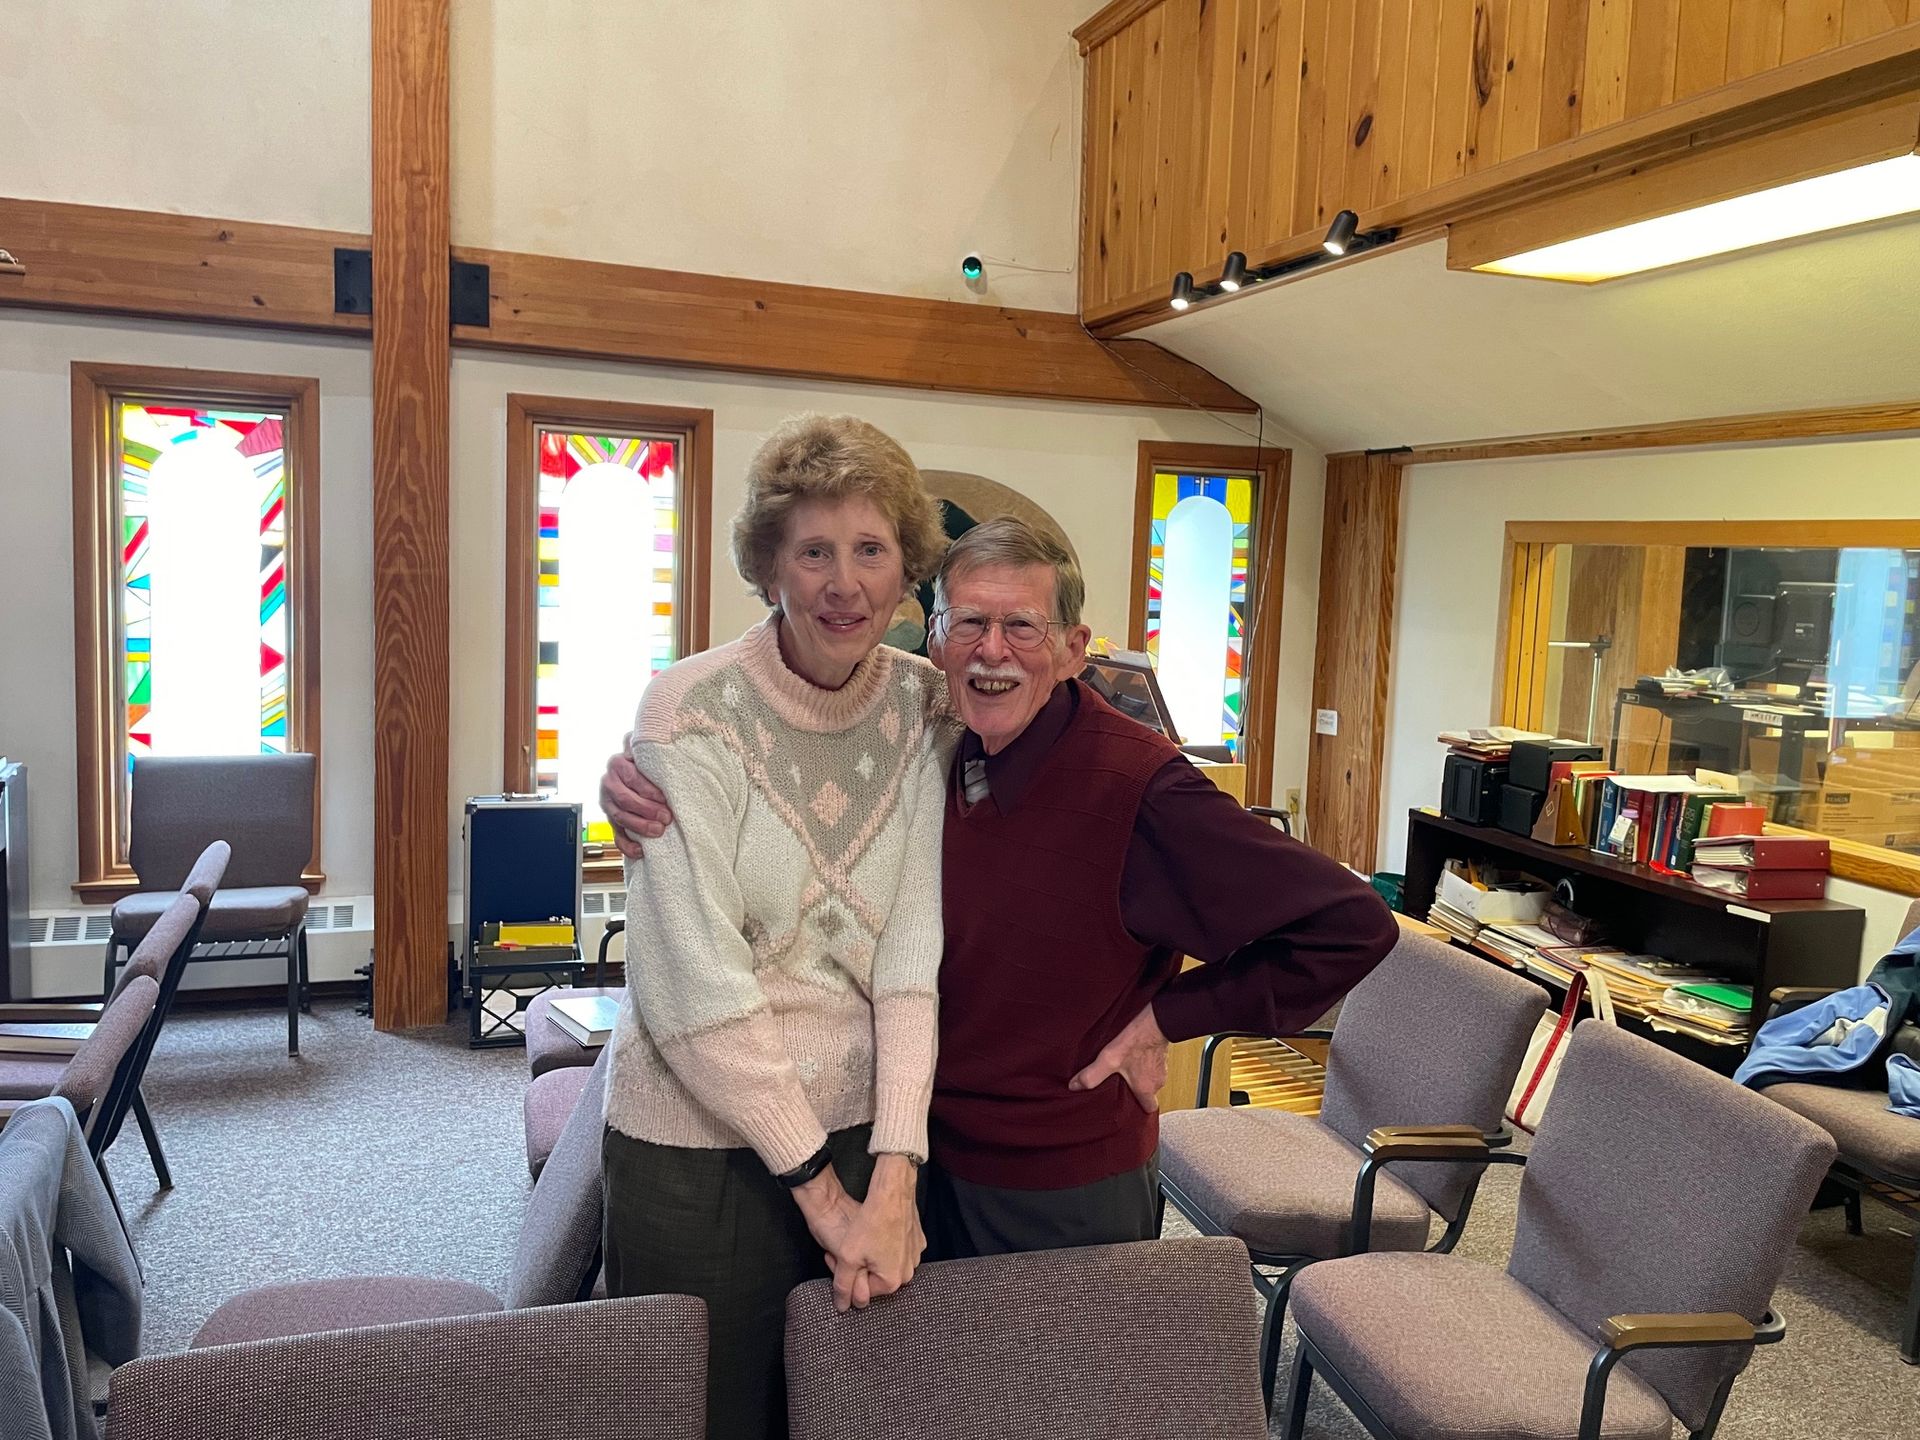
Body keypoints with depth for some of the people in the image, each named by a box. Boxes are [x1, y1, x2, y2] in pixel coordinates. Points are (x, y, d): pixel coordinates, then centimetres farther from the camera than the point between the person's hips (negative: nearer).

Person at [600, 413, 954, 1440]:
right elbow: (694, 985, -19)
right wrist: (821, 1191, -15)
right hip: (702, 1145, -3)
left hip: (868, 1132, 4)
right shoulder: (692, 710, -16)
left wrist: (893, 1173, -16)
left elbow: (914, 952, -9)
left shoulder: (923, 709, -4)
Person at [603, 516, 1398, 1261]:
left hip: (1065, 1193, -5)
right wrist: (640, 781, -15)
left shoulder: (1139, 787, -23)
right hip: (929, 1158, 6)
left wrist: (1167, 1016, -17)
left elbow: (1349, 927, -21)